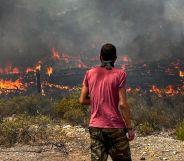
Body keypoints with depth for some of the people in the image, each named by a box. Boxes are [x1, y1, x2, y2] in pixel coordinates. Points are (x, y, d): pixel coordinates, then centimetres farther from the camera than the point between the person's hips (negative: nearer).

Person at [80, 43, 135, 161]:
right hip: (116, 128, -3)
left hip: (95, 127, 3)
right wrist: (130, 128, -7)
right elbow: (122, 104, -13)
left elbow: (83, 100, 5)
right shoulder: (119, 74, -8)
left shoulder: (90, 73, 3)